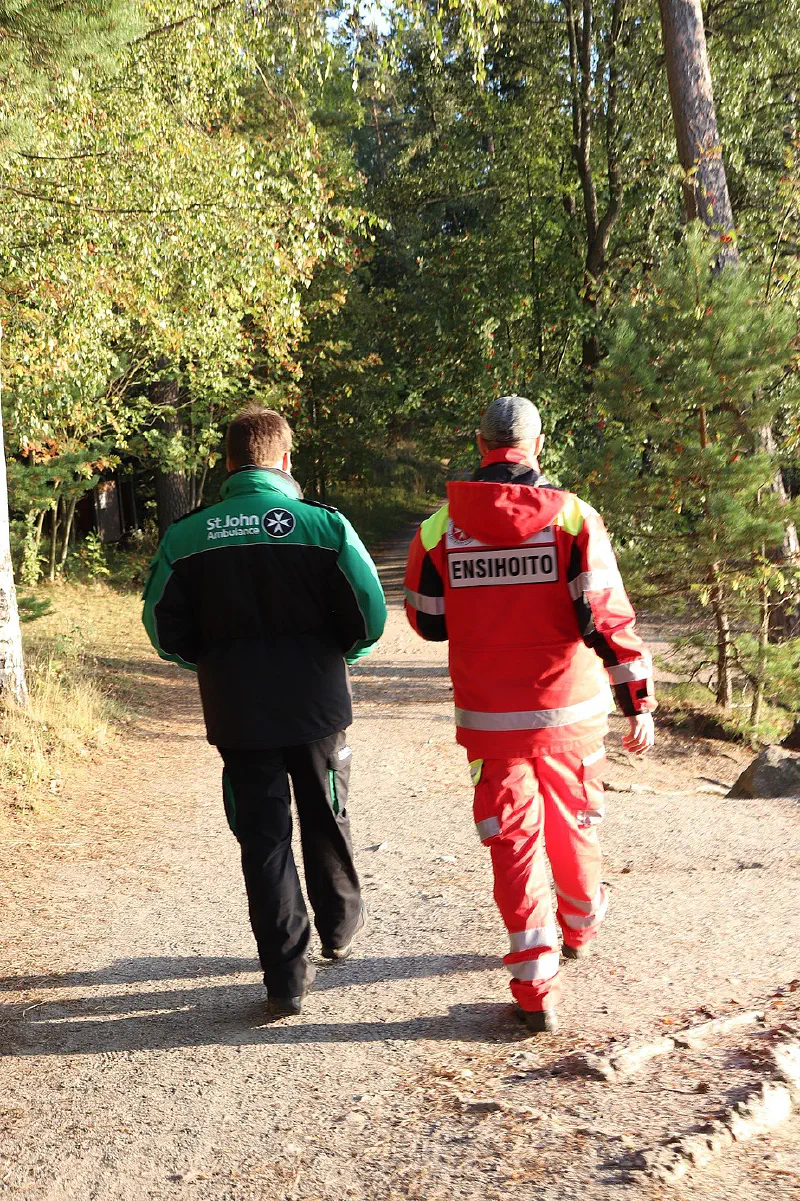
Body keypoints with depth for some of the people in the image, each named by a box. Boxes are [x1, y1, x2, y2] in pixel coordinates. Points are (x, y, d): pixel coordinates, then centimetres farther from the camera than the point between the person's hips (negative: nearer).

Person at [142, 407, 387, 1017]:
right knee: (326, 822, 21)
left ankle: (287, 977, 9)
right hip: (318, 707, 0)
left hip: (238, 715, 0)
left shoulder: (185, 536, -6)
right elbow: (370, 616, -10)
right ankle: (341, 925, 42)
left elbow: (165, 631, -2)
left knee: (263, 838, 8)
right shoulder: (324, 524, -10)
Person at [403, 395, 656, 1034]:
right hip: (571, 712, 0)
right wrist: (640, 700, -7)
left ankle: (537, 985, 4)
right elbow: (609, 618, -13)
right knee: (574, 825, 22)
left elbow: (429, 622, 6)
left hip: (490, 718, 0)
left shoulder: (439, 529, -5)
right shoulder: (574, 517, -10)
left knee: (514, 842, 7)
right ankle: (580, 926, 45)